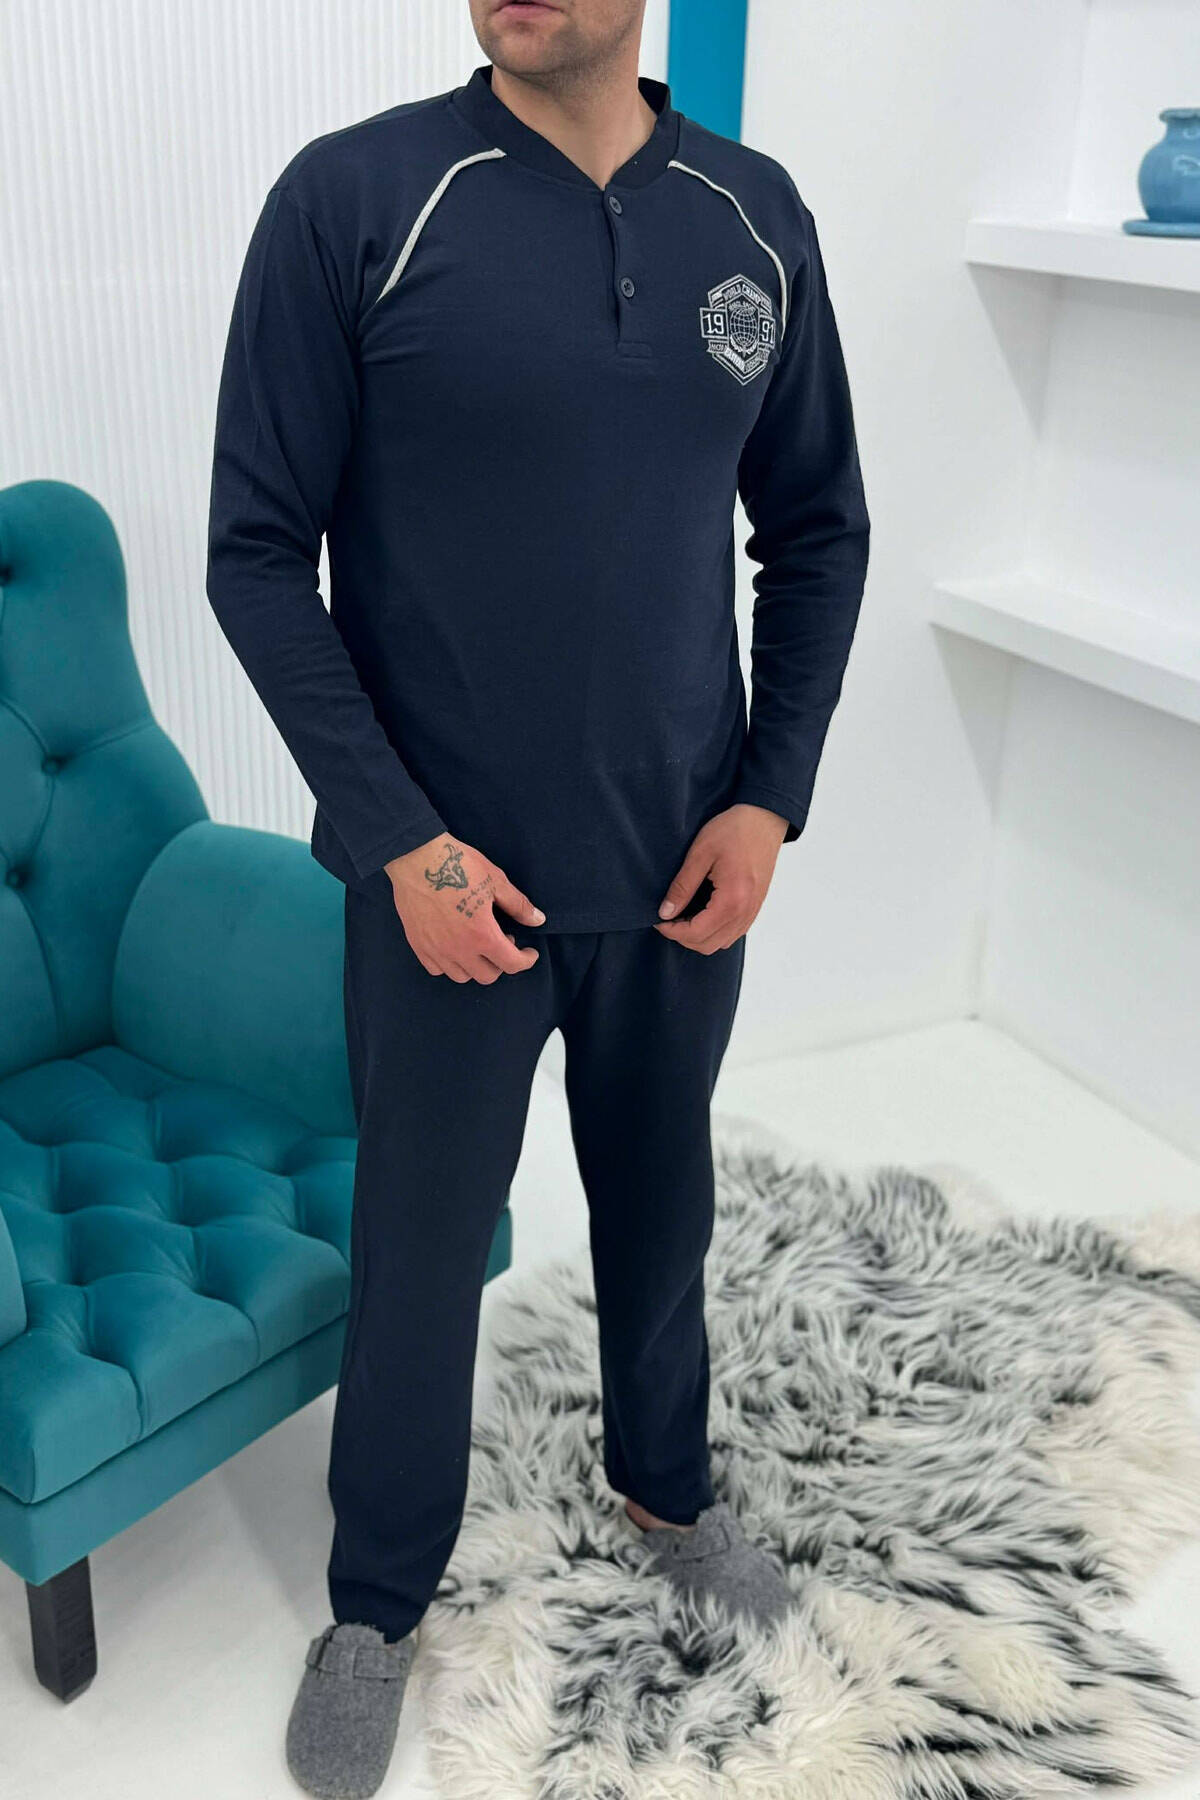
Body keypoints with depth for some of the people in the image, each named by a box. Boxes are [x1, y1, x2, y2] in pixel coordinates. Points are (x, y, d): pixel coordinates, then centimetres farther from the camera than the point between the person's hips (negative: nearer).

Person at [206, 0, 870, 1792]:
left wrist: (773, 792, -3)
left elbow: (820, 532, 7)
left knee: (661, 1206, 22)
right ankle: (377, 1606, 37)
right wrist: (399, 841, -14)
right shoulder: (352, 199, -11)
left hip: (689, 875, 4)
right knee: (423, 1246, 12)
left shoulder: (756, 215, 0)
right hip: (449, 881, -3)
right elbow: (258, 553, -9)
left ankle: (667, 1487, 50)